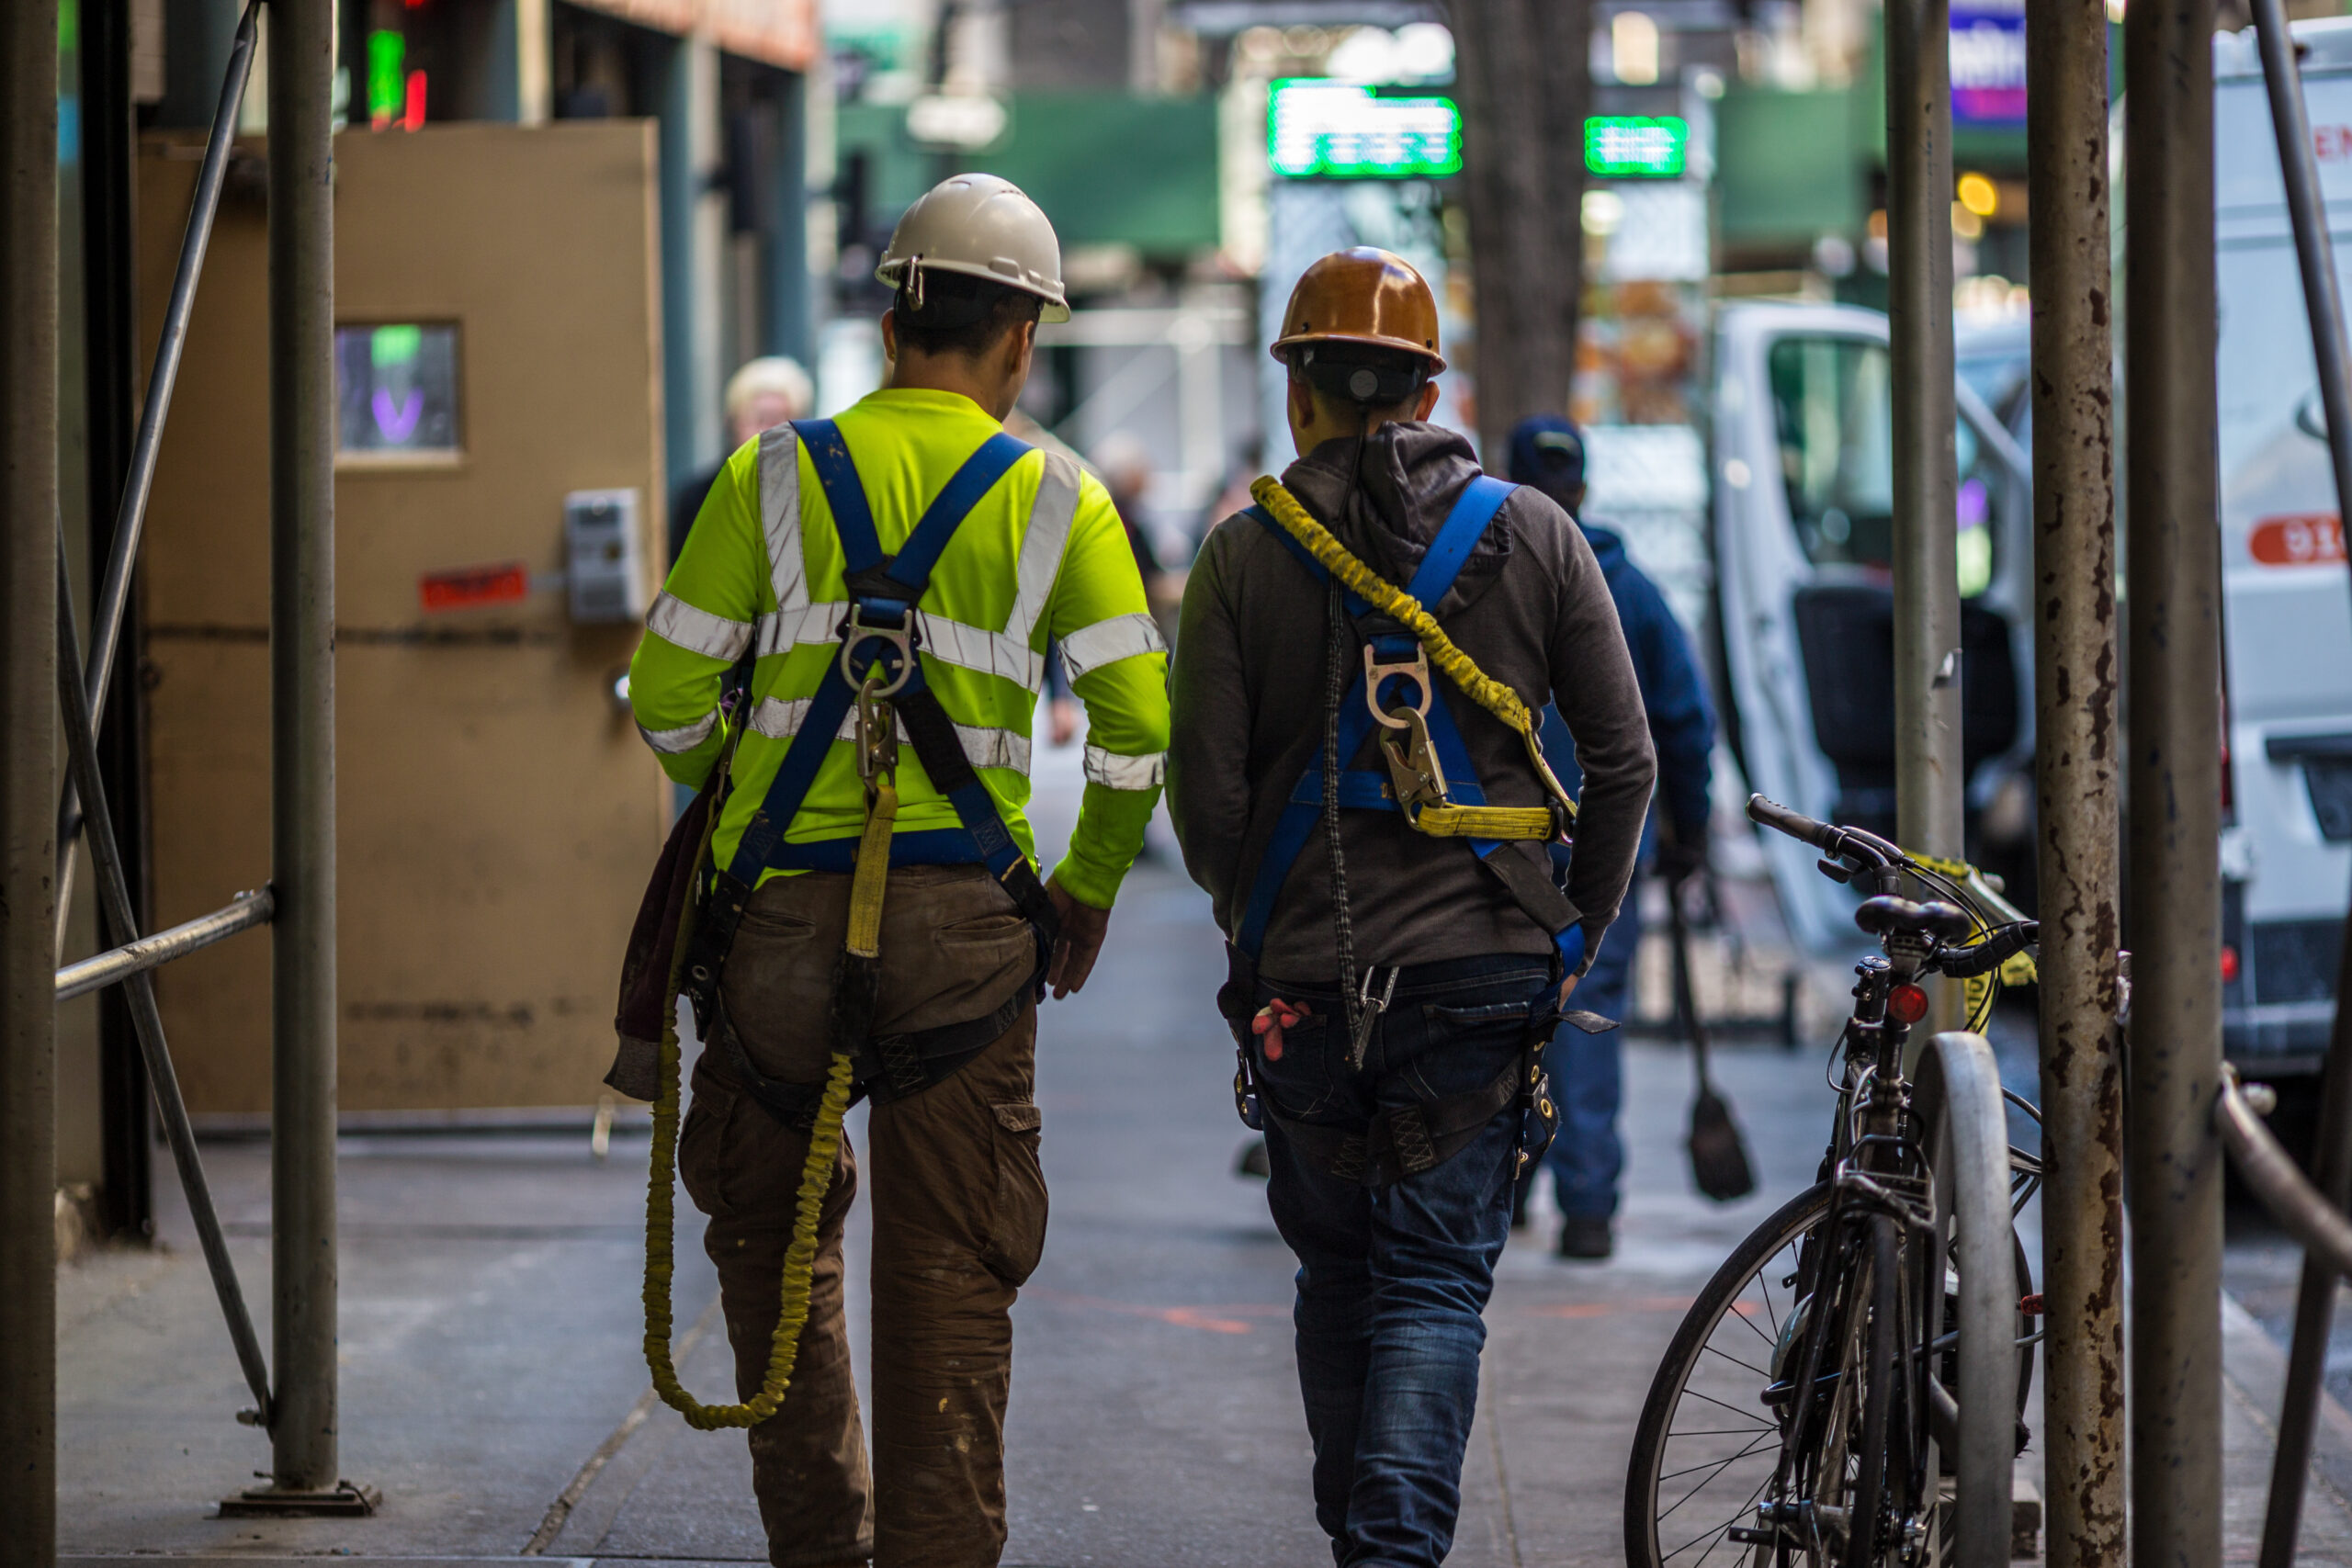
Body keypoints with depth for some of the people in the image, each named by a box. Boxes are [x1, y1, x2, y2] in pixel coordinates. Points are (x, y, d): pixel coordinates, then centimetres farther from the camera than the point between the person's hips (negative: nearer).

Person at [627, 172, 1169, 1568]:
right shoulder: (1057, 498, 4)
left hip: (783, 902, 1)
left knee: (774, 1229, 17)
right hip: (965, 910, -1)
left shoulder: (777, 473, 6)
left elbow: (670, 692, 3)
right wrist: (1089, 889, 14)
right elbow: (1137, 728, 0)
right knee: (952, 1263, 4)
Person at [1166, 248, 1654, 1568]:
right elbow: (1625, 761, 2)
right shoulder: (1534, 537, 4)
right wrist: (1577, 935, 14)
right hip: (1483, 968, 0)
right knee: (1437, 1282, 0)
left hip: (1305, 978, 0)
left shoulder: (1245, 556, 0)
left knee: (1339, 1274, 16)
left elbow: (1206, 792, -4)